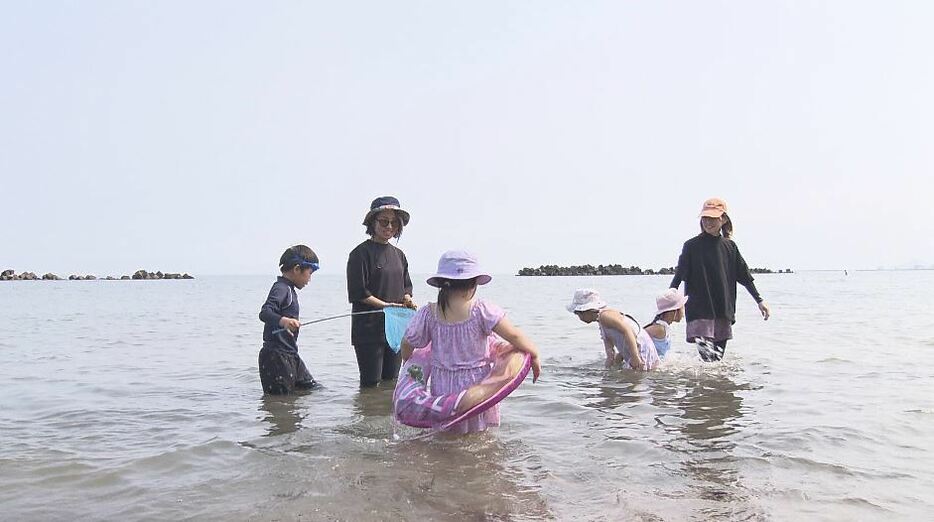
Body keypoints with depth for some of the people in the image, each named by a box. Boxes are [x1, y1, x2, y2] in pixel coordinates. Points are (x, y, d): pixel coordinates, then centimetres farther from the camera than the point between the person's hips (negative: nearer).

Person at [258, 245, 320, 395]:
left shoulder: (289, 289, 15)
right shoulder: (281, 288, -15)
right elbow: (264, 313, -30)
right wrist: (283, 321, -48)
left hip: (290, 354, 10)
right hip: (276, 355, -10)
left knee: (311, 388, 15)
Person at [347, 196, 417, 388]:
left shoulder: (398, 254, 14)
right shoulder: (361, 253, -8)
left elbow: (406, 286, 21)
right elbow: (358, 293, -12)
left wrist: (408, 300, -1)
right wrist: (386, 305, -16)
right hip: (369, 330, -6)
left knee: (391, 382, 12)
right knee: (371, 384, -2)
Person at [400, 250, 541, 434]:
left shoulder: (428, 314, -5)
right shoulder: (482, 310, -13)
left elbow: (407, 344, 6)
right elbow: (514, 336, -13)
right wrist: (534, 356, 2)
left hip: (442, 388, 2)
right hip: (476, 384, -2)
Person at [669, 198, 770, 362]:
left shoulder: (729, 246, 9)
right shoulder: (692, 245, -2)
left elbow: (744, 276, 15)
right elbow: (679, 276, -4)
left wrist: (759, 300, 15)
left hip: (723, 311, 4)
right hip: (699, 311, -4)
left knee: (718, 358, 8)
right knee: (708, 356, -19)